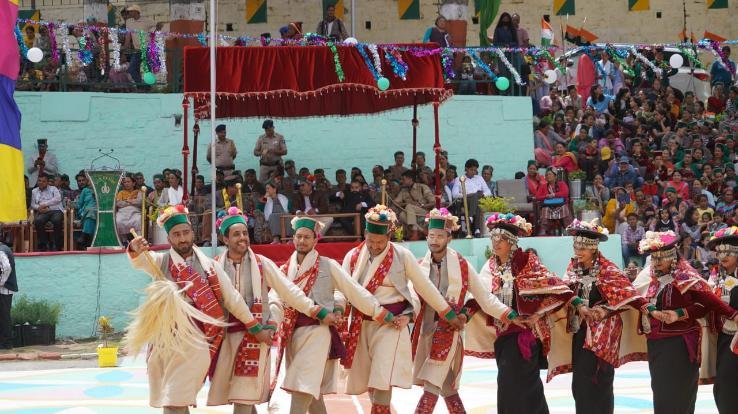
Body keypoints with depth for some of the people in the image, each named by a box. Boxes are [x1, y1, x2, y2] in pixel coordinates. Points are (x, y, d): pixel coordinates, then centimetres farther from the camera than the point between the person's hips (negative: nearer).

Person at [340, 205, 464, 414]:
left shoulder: (402, 256, -3)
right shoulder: (353, 257, 4)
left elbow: (425, 287, 3)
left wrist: (448, 314, 6)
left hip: (392, 324, -4)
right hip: (361, 325, 4)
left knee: (383, 383, -13)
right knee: (368, 381, 8)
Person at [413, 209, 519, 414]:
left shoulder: (461, 265, -2)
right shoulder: (420, 266, 5)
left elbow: (484, 296, 1)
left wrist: (509, 315, -6)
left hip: (448, 331, -3)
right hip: (424, 331, 4)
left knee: (431, 388, -10)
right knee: (447, 388, 9)